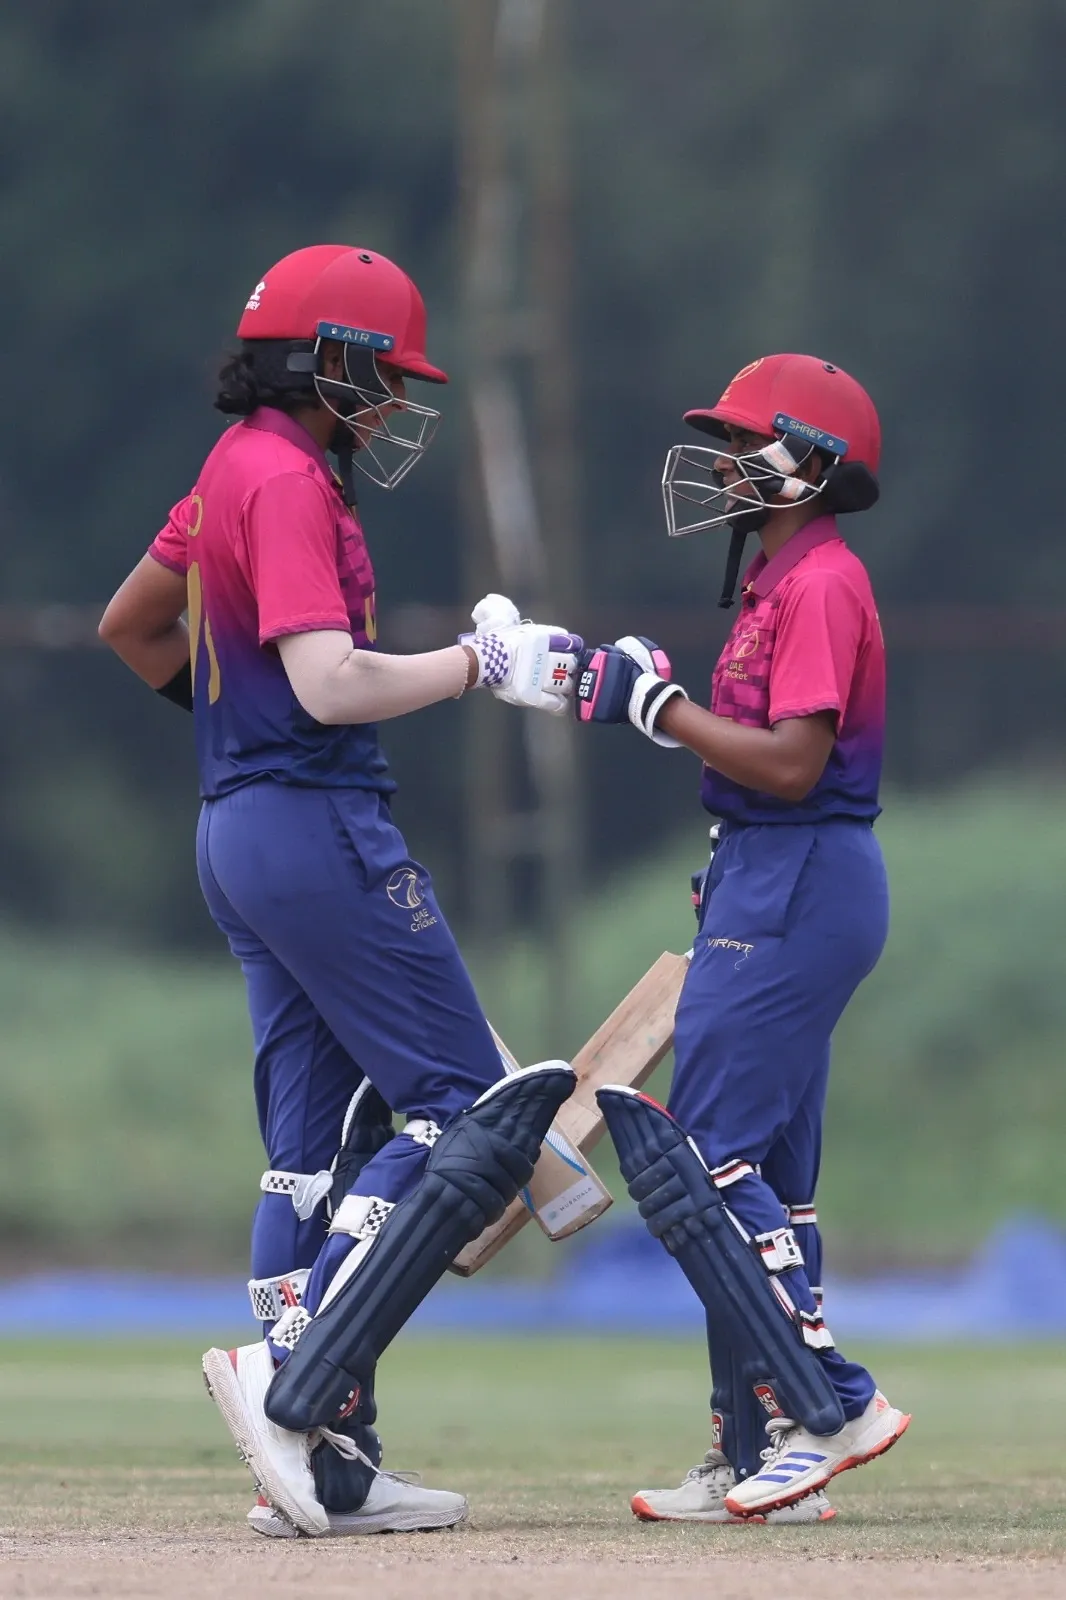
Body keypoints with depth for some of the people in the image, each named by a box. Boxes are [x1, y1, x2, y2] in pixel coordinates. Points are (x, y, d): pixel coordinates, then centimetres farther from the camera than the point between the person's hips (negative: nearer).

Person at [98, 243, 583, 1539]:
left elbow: (128, 626, 29)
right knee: (469, 1112, -9)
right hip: (320, 826, -10)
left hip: (236, 833, 10)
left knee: (319, 1147, 9)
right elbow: (331, 684, -24)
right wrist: (481, 663, -15)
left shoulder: (233, 469, 16)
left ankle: (323, 1466, 7)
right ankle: (296, 1382, -17)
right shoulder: (287, 481, -14)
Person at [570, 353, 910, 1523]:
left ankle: (827, 1406, -12)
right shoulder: (782, 582, 18)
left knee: (696, 1159, -13)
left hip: (799, 887, -11)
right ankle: (758, 1463, 13)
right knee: (758, 1177, 11)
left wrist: (657, 706, -16)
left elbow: (792, 763, -22)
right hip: (769, 886, 11)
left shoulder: (821, 583, -14)